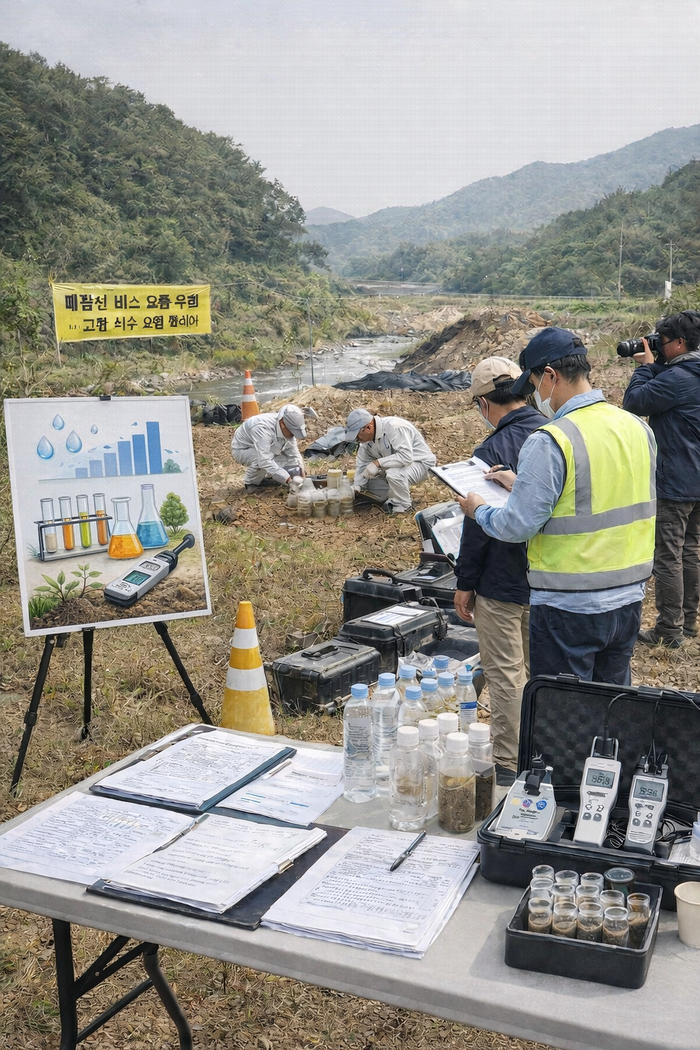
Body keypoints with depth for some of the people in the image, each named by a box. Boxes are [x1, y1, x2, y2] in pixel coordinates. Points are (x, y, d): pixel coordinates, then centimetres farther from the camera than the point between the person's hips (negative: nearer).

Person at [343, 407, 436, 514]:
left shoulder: (394, 427, -31)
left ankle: (403, 506, -12)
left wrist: (378, 463, -36)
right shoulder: (366, 439, -4)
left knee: (393, 473, -35)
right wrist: (357, 487, -13)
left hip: (421, 463, -8)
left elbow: (406, 456, -38)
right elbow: (362, 466, 2)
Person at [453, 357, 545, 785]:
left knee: (505, 674, 5)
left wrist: (465, 583, -5)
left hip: (504, 585, -6)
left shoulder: (492, 451, -19)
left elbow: (479, 526, -16)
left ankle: (508, 766, 13)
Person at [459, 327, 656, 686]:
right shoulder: (638, 429, 3)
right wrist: (523, 484, 19)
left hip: (569, 606, -7)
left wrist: (479, 510, 2)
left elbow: (518, 526, -19)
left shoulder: (550, 442, -20)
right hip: (628, 601, 7)